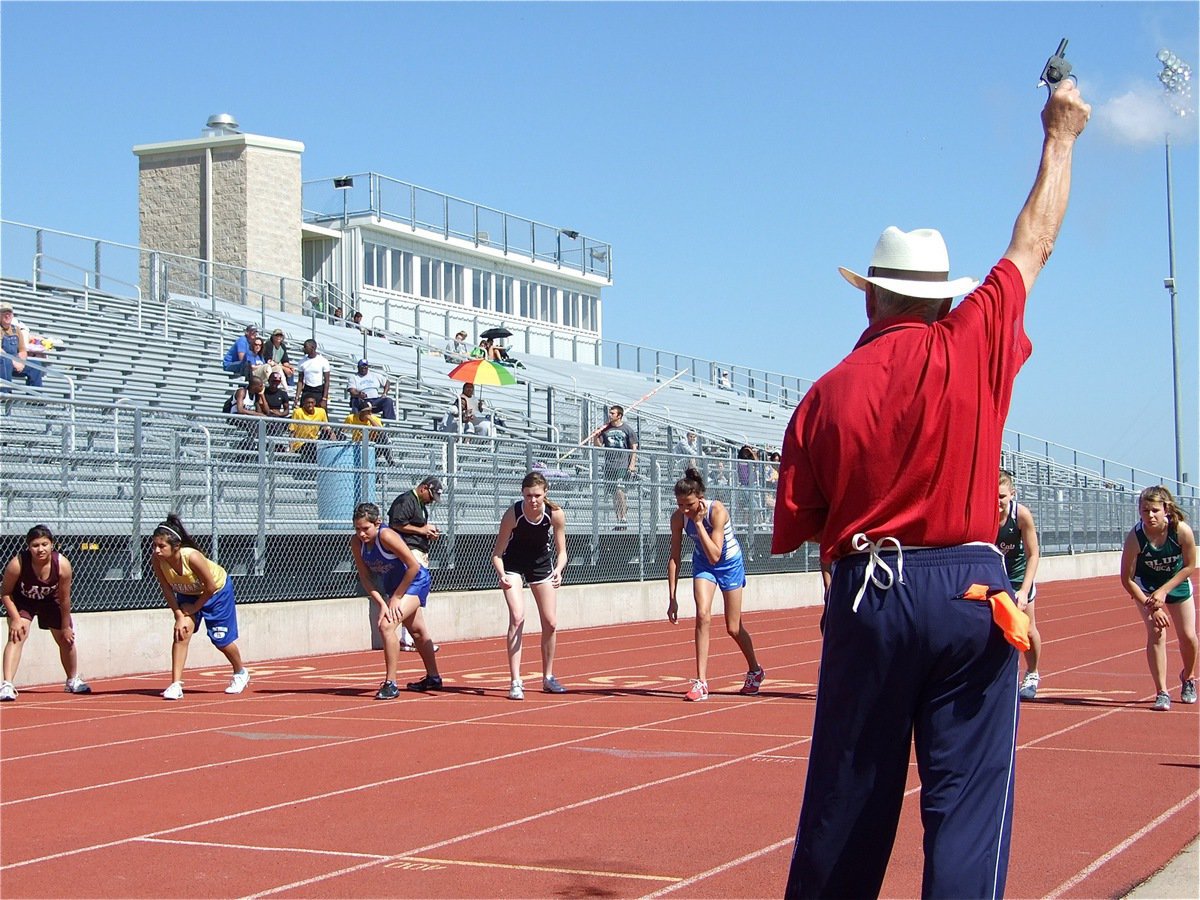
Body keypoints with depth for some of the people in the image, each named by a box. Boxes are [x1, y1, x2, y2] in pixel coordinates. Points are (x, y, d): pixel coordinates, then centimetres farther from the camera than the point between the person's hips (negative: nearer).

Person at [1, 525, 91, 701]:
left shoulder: (63, 565, -31)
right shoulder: (17, 564, -36)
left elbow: (64, 599, -17)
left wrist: (66, 626, -8)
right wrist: (16, 619, -28)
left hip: (50, 600, 3)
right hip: (22, 601, -2)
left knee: (66, 640, 12)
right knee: (17, 635, -25)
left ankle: (73, 681, 38)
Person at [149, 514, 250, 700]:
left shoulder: (192, 557, -42)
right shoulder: (157, 559, -29)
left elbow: (210, 588, -29)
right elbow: (167, 591, -16)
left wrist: (192, 609, -17)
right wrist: (179, 615, -23)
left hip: (218, 589, -4)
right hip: (188, 593, 4)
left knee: (221, 640, 8)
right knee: (182, 631, -18)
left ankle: (240, 673, 37)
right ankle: (175, 685, -16)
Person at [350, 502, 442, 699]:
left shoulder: (386, 536, -32)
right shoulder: (356, 543, -15)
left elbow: (414, 566, -29)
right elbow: (365, 577, -9)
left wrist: (395, 598, -22)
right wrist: (381, 603, -21)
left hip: (415, 581, -8)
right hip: (393, 586, 8)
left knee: (386, 624, -26)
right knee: (417, 631, 25)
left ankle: (390, 684, -20)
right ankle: (433, 678, 44)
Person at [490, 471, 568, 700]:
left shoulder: (556, 514, -24)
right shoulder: (512, 514, -30)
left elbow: (561, 551, -13)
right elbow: (497, 553, -23)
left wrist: (558, 570, -33)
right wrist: (501, 575, -41)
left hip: (541, 563, 3)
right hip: (513, 563, -3)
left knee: (551, 623, 4)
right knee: (517, 617, -19)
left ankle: (548, 678, 24)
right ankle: (516, 683, -18)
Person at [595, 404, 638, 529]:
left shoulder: (628, 429, 1)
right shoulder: (605, 429, 11)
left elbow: (634, 448, 1)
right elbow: (599, 445, 11)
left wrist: (632, 464, -7)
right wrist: (596, 436, -9)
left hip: (623, 465, -5)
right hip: (609, 465, 5)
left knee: (619, 491, -16)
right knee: (614, 493, 6)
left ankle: (623, 519, -12)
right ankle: (619, 520, 11)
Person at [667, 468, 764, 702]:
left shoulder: (717, 511, -32)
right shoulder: (678, 517, -20)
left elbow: (714, 556, -36)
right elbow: (674, 557, -12)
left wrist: (698, 523, -40)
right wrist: (672, 598, -14)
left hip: (730, 563, -3)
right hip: (703, 563, 3)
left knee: (733, 628, 6)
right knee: (702, 615, -20)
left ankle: (755, 670, 34)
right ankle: (701, 682, -19)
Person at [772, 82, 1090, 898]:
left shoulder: (829, 393, 0)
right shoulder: (974, 344, -3)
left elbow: (793, 529, 5)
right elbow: (1033, 244, 12)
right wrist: (1061, 137, 24)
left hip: (867, 593, 1)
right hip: (970, 590, -1)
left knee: (847, 799, 10)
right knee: (967, 800, 0)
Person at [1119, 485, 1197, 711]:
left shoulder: (1182, 531, -30)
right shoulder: (1135, 537, -32)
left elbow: (1189, 566, -15)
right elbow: (1127, 579, -23)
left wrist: (1164, 591, -21)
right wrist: (1151, 607, -25)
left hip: (1177, 582, 1)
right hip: (1146, 586, -1)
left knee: (1188, 636, 3)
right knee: (1156, 633, -17)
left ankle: (1188, 678, 34)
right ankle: (1162, 693, -11)